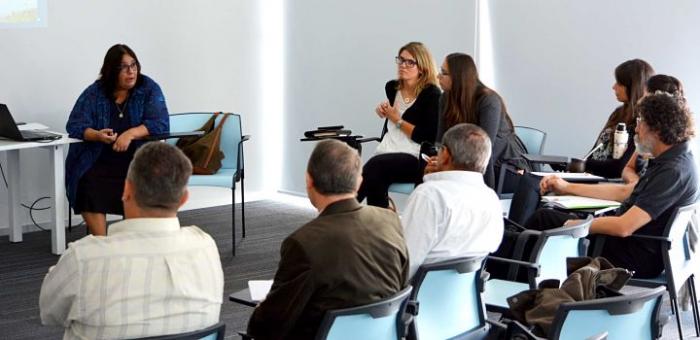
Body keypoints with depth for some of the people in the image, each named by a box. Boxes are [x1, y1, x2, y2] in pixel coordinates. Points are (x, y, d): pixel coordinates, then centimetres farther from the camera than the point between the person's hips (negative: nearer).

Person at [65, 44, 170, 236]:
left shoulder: (149, 89, 3)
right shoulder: (94, 93, 5)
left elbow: (160, 123, -8)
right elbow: (74, 125, -3)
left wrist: (131, 134, -26)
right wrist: (97, 135, -25)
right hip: (100, 161, 1)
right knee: (89, 186, -28)